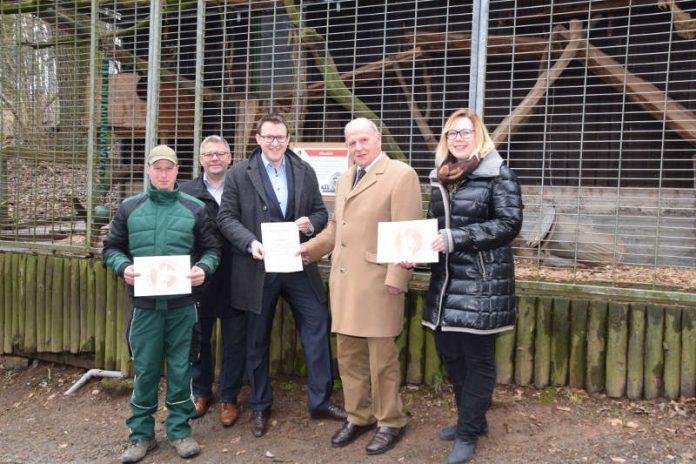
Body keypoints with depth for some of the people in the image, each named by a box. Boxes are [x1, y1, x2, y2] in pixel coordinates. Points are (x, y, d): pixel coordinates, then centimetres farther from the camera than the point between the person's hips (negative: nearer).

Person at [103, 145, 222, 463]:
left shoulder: (194, 208, 4)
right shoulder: (129, 208, 7)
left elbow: (212, 249, 7)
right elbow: (111, 247, 11)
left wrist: (204, 268, -13)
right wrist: (123, 267, -9)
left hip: (182, 303, -1)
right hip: (144, 302, 1)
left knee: (180, 368, 8)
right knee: (144, 369, 8)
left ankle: (179, 429, 24)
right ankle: (141, 433, 24)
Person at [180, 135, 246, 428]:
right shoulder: (186, 193, 3)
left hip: (235, 280, -1)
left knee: (234, 342, 9)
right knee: (199, 339, 15)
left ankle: (228, 398, 25)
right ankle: (201, 392, 35)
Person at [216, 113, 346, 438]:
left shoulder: (305, 171, 8)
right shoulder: (238, 174, 0)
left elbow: (320, 211, 10)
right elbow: (226, 217, -4)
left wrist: (310, 224, -13)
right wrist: (250, 242, -20)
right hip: (258, 267, -2)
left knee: (317, 327, 1)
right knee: (257, 339, 10)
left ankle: (320, 401, 18)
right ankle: (259, 406, 29)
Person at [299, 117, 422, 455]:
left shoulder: (401, 175, -7)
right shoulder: (344, 179, 18)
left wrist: (396, 279, -18)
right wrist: (310, 248, 8)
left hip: (377, 282, -7)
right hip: (343, 282, 7)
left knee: (381, 357, 4)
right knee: (348, 355, 14)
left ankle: (390, 422, 23)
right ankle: (358, 416, 31)